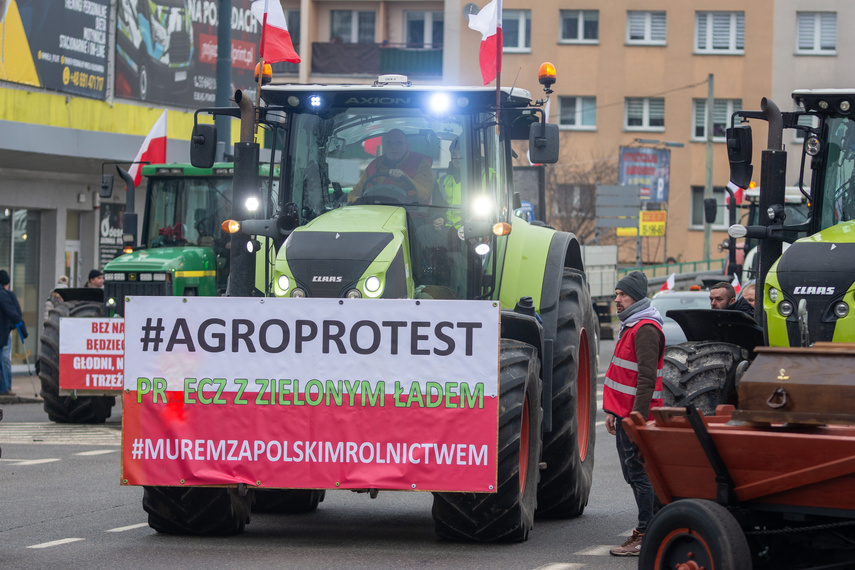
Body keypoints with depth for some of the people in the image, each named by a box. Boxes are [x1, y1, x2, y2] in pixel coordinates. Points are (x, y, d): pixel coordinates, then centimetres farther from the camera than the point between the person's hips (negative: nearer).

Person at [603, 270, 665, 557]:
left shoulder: (646, 329, -14)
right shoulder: (630, 326, 19)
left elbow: (646, 379, -20)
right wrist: (612, 410, 19)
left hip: (637, 415, -10)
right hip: (625, 413, 10)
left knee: (639, 474, -8)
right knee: (633, 475, 13)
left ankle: (646, 537, -6)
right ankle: (646, 531, 19)